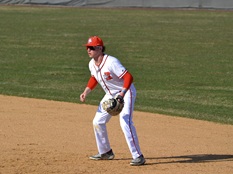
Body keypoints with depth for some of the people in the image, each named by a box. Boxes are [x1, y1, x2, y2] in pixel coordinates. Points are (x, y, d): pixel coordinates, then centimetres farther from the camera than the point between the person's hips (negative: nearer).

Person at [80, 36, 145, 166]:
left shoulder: (111, 62, -29)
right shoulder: (92, 64, -4)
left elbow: (128, 77, -33)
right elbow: (94, 78, 17)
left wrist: (122, 94, -44)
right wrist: (86, 92, 3)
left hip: (126, 92, -9)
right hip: (110, 95, 9)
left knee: (125, 122, -24)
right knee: (98, 122, 11)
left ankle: (138, 156, -22)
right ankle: (106, 152, 29)